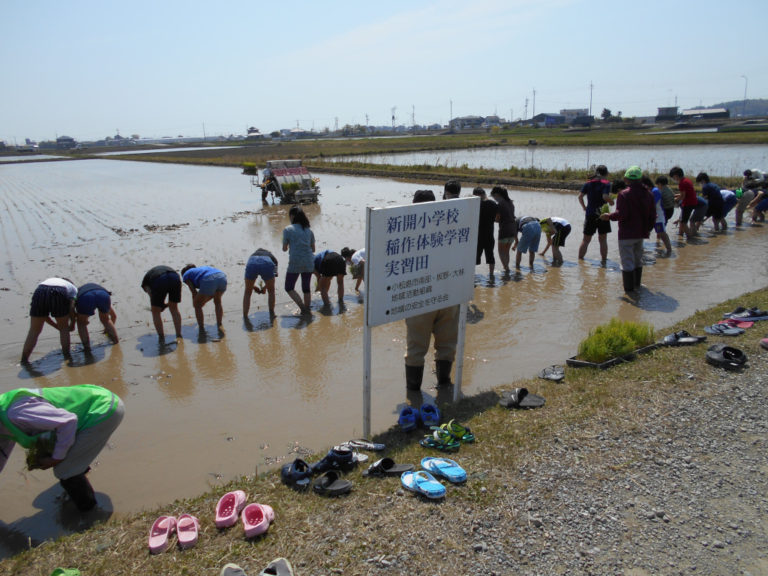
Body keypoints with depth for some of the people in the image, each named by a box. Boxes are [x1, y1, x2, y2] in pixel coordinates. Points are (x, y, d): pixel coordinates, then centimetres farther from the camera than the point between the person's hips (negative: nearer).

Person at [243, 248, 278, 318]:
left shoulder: (252, 255, 42)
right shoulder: (272, 257, 39)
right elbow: (274, 274, 23)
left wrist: (253, 286, 38)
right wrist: (265, 287, 31)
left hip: (252, 265, 1)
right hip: (267, 265, -1)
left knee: (247, 292, 22)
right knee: (271, 291, 24)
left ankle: (245, 317, 19)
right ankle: (272, 315, 32)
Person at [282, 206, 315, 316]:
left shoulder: (288, 229, -3)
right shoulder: (308, 230, 9)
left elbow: (284, 248, 1)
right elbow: (313, 249, 13)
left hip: (295, 263, -4)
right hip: (309, 263, 4)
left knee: (289, 288, 9)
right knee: (306, 288, 17)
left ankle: (303, 308, -6)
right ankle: (307, 310, 21)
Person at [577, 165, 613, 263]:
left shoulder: (588, 183, 6)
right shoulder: (606, 183, -6)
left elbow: (580, 196, -2)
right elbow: (605, 196, -20)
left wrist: (584, 207, 10)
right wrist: (611, 202, -2)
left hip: (590, 214, 3)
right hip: (602, 214, -3)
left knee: (586, 240, 9)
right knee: (603, 240, 7)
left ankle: (580, 259, 7)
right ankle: (604, 260, 9)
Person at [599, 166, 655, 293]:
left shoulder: (624, 194, -15)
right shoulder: (648, 194, 6)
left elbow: (621, 214, -22)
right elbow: (652, 215, 9)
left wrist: (609, 216, -5)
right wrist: (648, 229, 21)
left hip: (627, 234, -7)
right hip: (641, 233, 7)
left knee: (627, 261, -1)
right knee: (638, 259, 21)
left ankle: (629, 288, 0)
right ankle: (637, 284, 32)